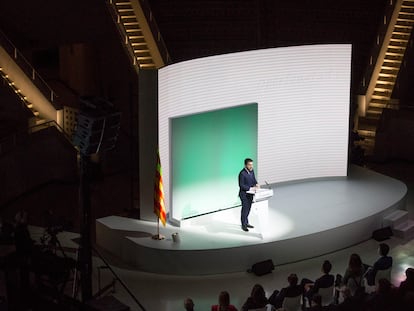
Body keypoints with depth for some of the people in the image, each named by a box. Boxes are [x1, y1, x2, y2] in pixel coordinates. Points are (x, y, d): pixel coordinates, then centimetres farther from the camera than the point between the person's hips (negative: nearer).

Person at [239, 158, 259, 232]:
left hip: (250, 193, 7)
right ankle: (243, 225, 10)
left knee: (248, 208, 15)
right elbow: (241, 185, -22)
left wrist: (256, 184, -10)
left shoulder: (251, 171, 0)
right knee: (245, 208, -1)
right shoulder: (242, 173, -23)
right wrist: (250, 188, -26)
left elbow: (254, 179, 11)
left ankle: (246, 223, 28)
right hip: (244, 194, -7)